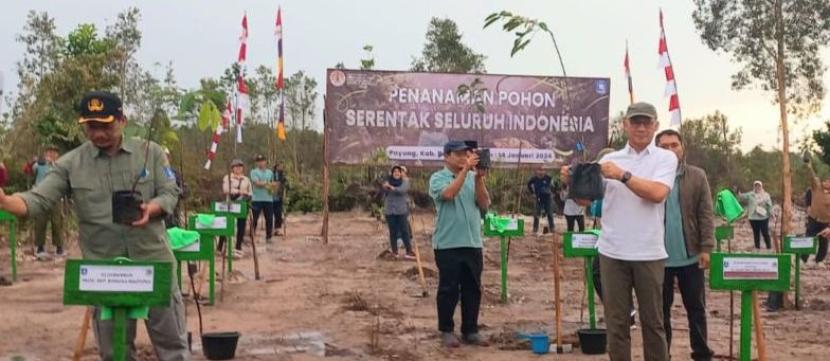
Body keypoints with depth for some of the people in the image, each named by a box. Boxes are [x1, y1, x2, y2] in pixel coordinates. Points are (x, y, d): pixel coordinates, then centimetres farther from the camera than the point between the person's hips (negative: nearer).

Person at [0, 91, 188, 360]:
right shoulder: (70, 163, 0)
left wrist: (151, 209, -21)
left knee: (171, 339, 8)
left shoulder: (150, 152, 2)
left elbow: (170, 193, 1)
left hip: (154, 261, 0)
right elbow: (39, 200, -7)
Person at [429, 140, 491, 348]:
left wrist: (479, 178, -13)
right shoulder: (438, 178, -3)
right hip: (448, 244, -4)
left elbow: (484, 204, -1)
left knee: (472, 289, 9)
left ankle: (470, 331, 19)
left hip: (473, 243, 4)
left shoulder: (473, 178, 8)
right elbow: (448, 193, -23)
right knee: (448, 289, 2)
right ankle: (446, 331, 13)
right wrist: (465, 169, -24)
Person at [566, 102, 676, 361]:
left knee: (652, 320, 10)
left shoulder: (665, 158, 2)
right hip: (613, 252, 2)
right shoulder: (609, 159, 9)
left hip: (649, 253, -2)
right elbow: (585, 198, 7)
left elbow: (658, 193, -15)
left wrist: (623, 175, -20)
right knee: (616, 321, 7)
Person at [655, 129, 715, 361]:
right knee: (661, 309, 10)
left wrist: (706, 248, -8)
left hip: (690, 255, 1)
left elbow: (706, 215, -1)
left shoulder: (697, 176, 1)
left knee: (696, 308, 10)